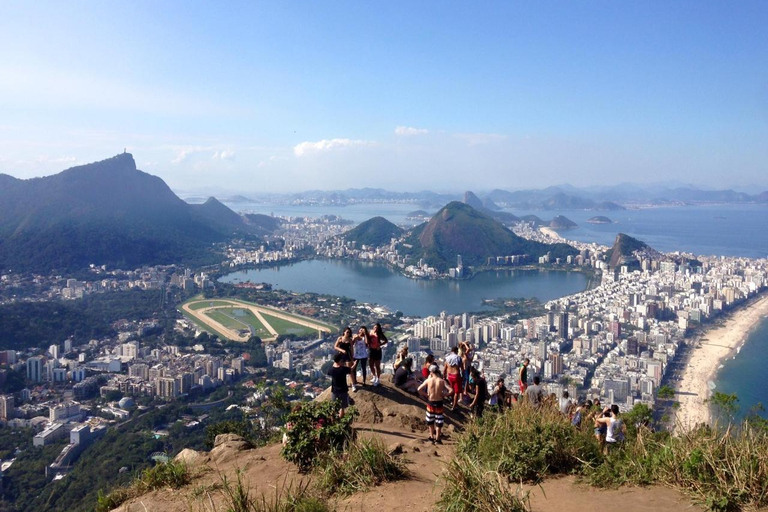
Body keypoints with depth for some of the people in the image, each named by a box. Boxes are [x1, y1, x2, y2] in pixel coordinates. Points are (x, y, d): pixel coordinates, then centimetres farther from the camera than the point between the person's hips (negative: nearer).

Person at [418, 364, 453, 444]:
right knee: (439, 421, 12)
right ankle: (437, 439, 14)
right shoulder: (442, 381, -10)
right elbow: (451, 390, -17)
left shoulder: (428, 380, -9)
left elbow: (419, 389, -12)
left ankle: (432, 437, 28)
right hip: (439, 403, -1)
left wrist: (425, 395, 1)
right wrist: (445, 395, -3)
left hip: (430, 403, 1)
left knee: (430, 421, 20)